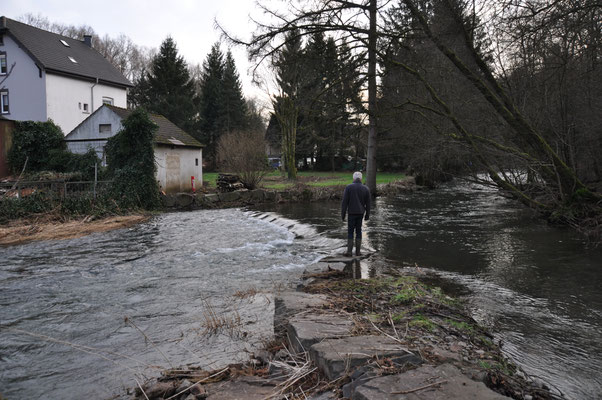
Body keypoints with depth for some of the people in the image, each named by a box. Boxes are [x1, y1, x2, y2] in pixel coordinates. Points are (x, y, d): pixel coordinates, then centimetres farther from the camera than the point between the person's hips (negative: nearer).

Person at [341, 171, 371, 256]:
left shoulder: (348, 187, -9)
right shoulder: (366, 189, 0)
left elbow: (344, 202, -10)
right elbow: (368, 204, 4)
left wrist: (343, 214, -5)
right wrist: (367, 215, 13)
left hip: (351, 213, -2)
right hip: (361, 213, 2)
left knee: (350, 232, 4)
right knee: (358, 231, 12)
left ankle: (349, 252, 0)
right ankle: (358, 251, 11)